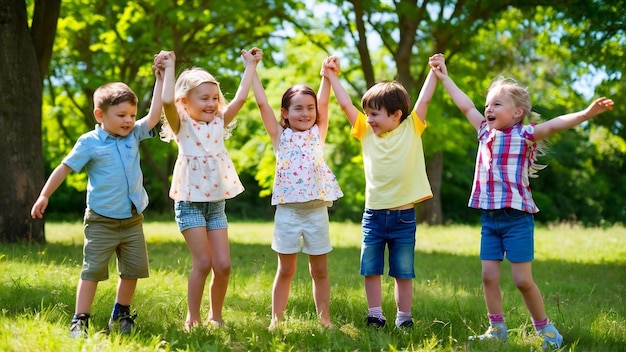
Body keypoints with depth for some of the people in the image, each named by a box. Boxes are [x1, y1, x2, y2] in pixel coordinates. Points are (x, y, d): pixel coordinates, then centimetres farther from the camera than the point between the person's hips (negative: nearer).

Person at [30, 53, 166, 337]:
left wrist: (160, 78, -3)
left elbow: (155, 114, -1)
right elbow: (65, 168, -5)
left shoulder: (134, 136, 3)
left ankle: (120, 315, 25)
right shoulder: (90, 143, -10)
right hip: (102, 221, -5)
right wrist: (44, 196, -5)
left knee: (132, 270, 9)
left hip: (132, 220, 5)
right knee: (92, 270, -5)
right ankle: (80, 321, -2)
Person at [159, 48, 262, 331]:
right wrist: (170, 69, -15)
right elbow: (167, 101, -23)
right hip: (190, 203, -5)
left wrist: (250, 65, 7)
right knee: (203, 262, -9)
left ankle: (215, 316, 16)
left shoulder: (219, 123, 8)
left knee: (223, 265, 0)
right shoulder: (182, 126, -5)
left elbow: (241, 97, 2)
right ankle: (192, 318, 4)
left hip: (217, 203, 5)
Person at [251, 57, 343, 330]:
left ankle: (324, 318, 14)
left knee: (320, 270, 8)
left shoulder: (317, 134, 8)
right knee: (285, 270, 6)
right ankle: (276, 319, 12)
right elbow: (262, 104, 1)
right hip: (288, 211, -1)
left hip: (317, 210, 1)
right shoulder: (281, 137, 5)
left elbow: (323, 103, 1)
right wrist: (252, 70, 2)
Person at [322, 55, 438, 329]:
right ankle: (375, 316, 15)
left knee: (403, 272, 7)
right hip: (373, 214, 3)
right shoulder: (366, 133, 4)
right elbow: (345, 104, 5)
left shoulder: (411, 129, -2)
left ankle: (404, 317, 15)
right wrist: (332, 77, 8)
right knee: (371, 270, 6)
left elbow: (424, 100, -3)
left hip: (403, 216, -3)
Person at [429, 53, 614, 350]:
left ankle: (544, 328, 12)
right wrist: (444, 77, 27)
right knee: (489, 276, 6)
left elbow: (554, 124, -21)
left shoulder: (525, 135, -7)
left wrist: (586, 114, -36)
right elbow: (466, 106, 21)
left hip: (517, 217, -6)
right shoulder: (486, 132, 11)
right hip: (489, 218, 6)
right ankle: (497, 328, 17)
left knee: (522, 280, -5)